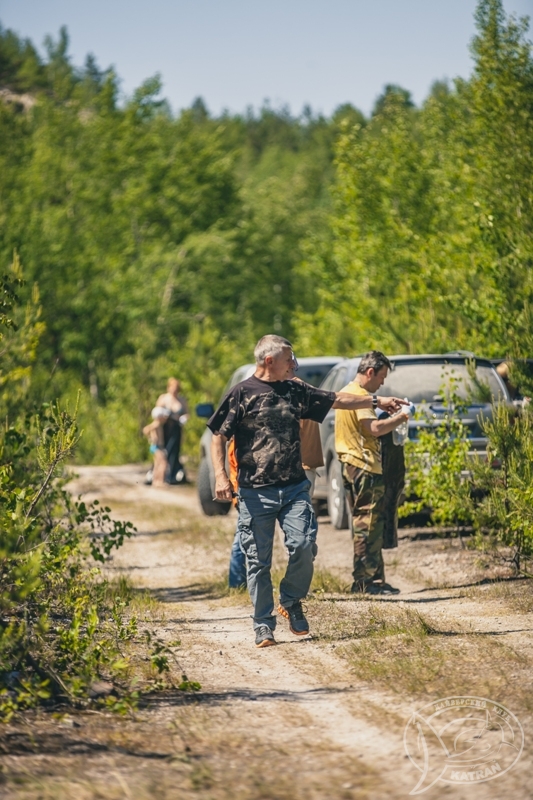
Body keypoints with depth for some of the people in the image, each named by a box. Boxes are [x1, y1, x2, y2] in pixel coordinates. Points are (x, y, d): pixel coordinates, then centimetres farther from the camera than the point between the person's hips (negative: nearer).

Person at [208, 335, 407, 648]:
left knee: (304, 546, -11)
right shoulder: (242, 394, -2)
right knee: (259, 561, 0)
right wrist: (221, 475, -12)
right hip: (256, 492, -4)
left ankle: (291, 602, 13)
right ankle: (264, 626, 9)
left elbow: (336, 399, 20)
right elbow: (219, 436, -1)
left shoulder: (295, 391, 12)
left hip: (294, 488, 4)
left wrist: (377, 401, 18)